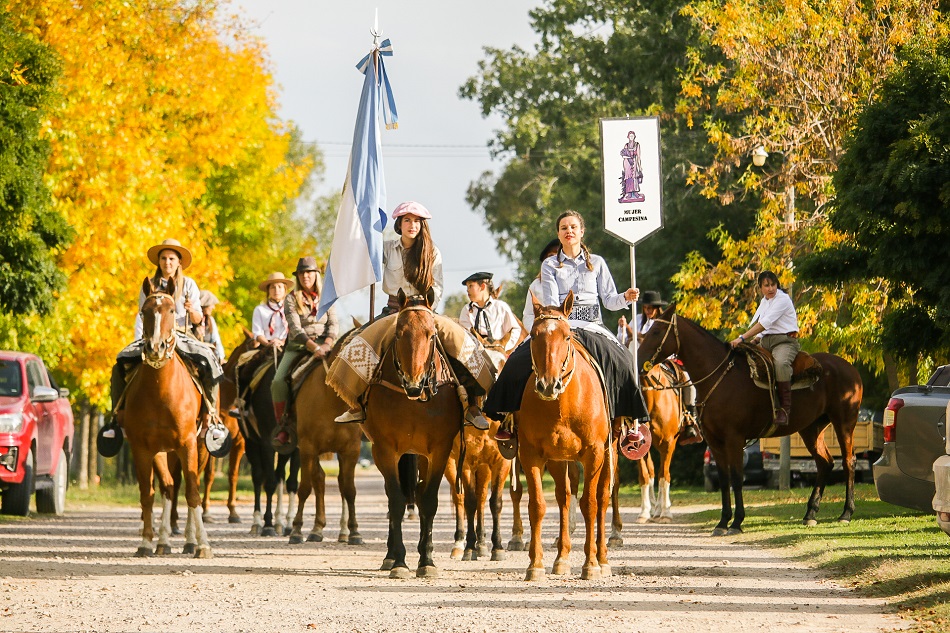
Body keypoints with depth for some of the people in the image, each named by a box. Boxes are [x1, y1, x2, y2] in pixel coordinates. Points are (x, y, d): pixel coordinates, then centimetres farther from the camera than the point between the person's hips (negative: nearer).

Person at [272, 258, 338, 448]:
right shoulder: (291, 299, 2)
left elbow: (334, 325, 3)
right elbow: (295, 329, -10)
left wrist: (327, 344, -17)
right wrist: (314, 347, -24)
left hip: (324, 346, 1)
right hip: (298, 348, -1)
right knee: (278, 381, -24)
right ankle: (283, 427, -13)